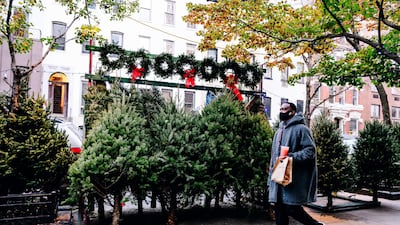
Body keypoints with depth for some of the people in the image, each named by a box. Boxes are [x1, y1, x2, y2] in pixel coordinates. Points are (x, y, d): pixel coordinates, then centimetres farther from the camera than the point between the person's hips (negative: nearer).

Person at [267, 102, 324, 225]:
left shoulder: (301, 129, -6)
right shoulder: (279, 131, 19)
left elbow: (310, 150, -13)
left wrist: (291, 157, -24)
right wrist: (271, 176, 20)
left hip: (294, 178, -8)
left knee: (292, 208, -6)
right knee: (279, 210, 7)